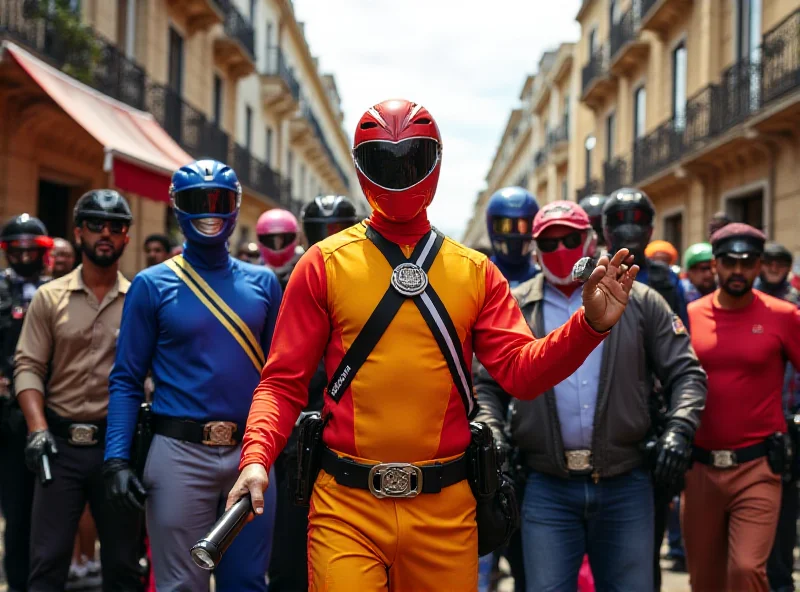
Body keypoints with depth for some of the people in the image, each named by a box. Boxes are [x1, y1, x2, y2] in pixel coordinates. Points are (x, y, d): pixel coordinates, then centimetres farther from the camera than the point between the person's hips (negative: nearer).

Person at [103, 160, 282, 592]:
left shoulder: (262, 283, 7)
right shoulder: (153, 285, 0)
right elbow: (126, 381, -1)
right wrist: (117, 458, -10)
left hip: (251, 451, 3)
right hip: (180, 452, -2)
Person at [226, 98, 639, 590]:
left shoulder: (475, 272, 9)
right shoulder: (325, 264, 3)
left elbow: (520, 370, 0)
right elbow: (285, 381, 2)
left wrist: (590, 324, -15)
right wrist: (257, 458, -14)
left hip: (444, 511, 2)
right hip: (347, 505, -2)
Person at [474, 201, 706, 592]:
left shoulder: (639, 302, 6)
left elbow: (686, 372, 5)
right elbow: (487, 385, 10)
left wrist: (679, 429, -10)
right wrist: (491, 432, -8)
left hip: (625, 486, 1)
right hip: (548, 490, 0)